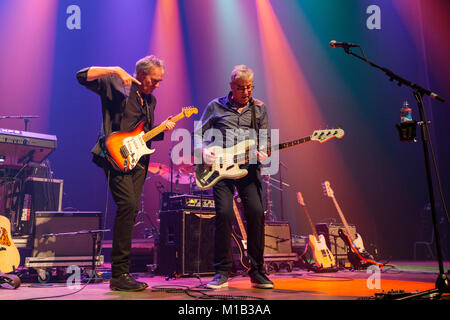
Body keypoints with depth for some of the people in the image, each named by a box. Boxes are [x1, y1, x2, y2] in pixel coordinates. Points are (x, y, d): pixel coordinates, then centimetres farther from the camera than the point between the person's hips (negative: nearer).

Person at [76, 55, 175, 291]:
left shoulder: (150, 99, 21)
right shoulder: (114, 85, 0)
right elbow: (82, 76, -10)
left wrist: (163, 128, 7)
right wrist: (115, 70, -17)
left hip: (138, 159, 7)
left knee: (131, 210, 5)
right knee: (128, 204, -20)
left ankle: (122, 272, 15)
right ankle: (119, 275, -13)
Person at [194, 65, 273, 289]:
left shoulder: (259, 108, 13)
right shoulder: (216, 106, 9)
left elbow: (266, 139, 12)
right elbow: (198, 133, 11)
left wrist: (262, 152, -10)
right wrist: (203, 150, -9)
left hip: (248, 167, 1)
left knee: (256, 213, -11)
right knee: (224, 214, -14)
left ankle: (257, 272, 4)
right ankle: (222, 273, 0)